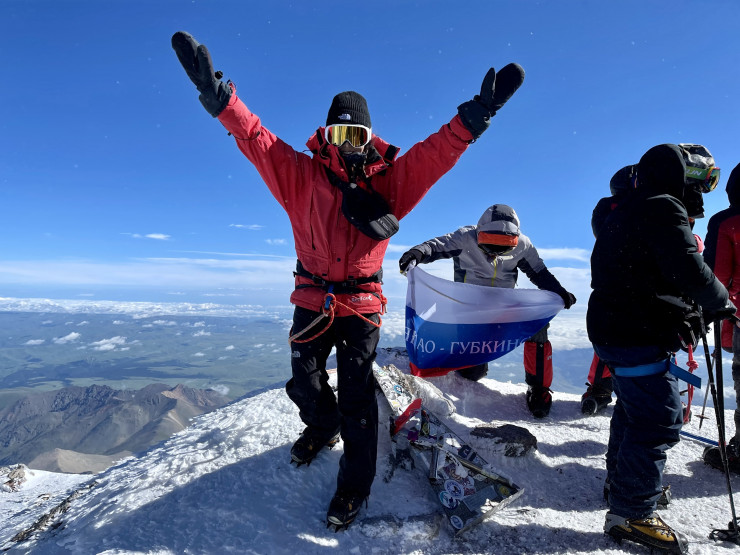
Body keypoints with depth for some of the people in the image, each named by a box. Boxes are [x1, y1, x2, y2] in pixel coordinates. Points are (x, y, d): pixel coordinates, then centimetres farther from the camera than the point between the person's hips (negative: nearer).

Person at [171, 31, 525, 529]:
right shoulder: (301, 174, -1)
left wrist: (474, 116, -22)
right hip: (313, 297, 2)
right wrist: (218, 95, -21)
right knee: (305, 383, 15)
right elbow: (256, 137, -8)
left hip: (362, 303, -2)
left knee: (356, 396, 2)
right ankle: (323, 428, 49)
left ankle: (355, 485, 19)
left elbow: (435, 152, -9)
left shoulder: (388, 181, -2)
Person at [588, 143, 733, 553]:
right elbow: (689, 271, -23)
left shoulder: (621, 215, 16)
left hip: (609, 329, 10)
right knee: (658, 421, -4)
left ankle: (621, 482, 37)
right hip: (640, 337, -10)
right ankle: (631, 513, 4)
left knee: (632, 409, 23)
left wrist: (681, 313, 18)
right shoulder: (663, 210, -13)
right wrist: (721, 302, -4)